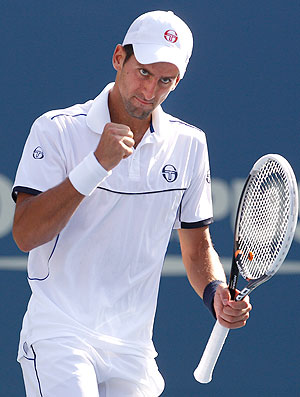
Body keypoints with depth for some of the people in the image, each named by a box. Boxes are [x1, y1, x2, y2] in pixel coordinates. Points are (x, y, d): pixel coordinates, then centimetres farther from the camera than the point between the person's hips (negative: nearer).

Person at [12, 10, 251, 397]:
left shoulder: (189, 144, 8)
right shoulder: (57, 130, -4)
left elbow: (197, 245, 17)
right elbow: (25, 234, -14)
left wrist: (215, 292, -5)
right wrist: (97, 165, -21)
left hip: (133, 350, 4)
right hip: (58, 333, -4)